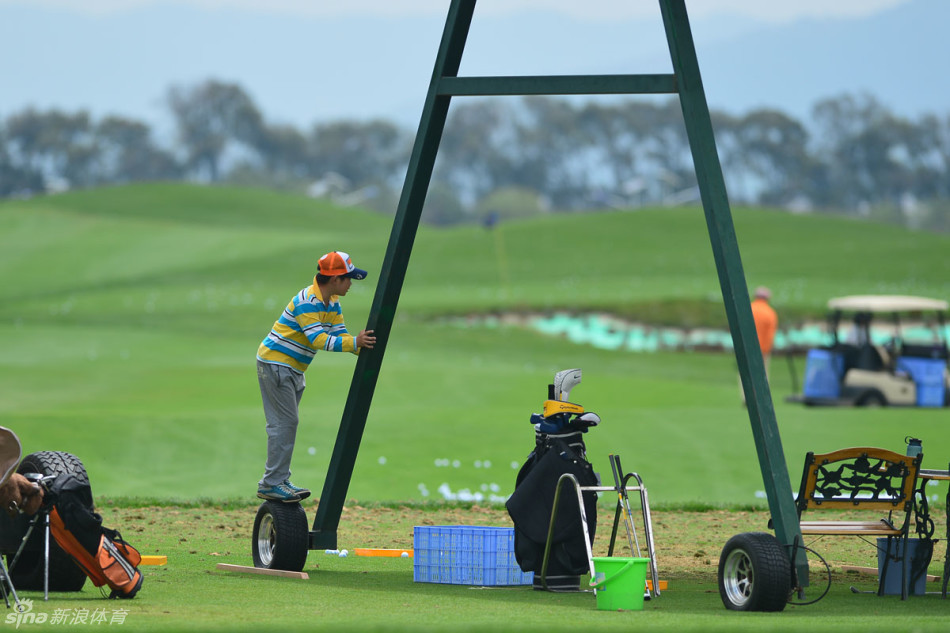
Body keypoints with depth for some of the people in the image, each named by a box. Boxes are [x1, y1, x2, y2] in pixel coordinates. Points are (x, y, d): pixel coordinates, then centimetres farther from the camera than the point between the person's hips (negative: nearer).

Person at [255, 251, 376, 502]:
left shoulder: (332, 303, 8)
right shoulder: (307, 302, -23)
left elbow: (340, 335, 4)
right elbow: (318, 340, -31)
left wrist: (363, 347, -14)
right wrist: (354, 343, -37)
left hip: (292, 369, 10)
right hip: (275, 364, -10)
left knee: (288, 423, 12)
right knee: (284, 423, -11)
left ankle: (278, 481, 16)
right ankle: (272, 484, -10)